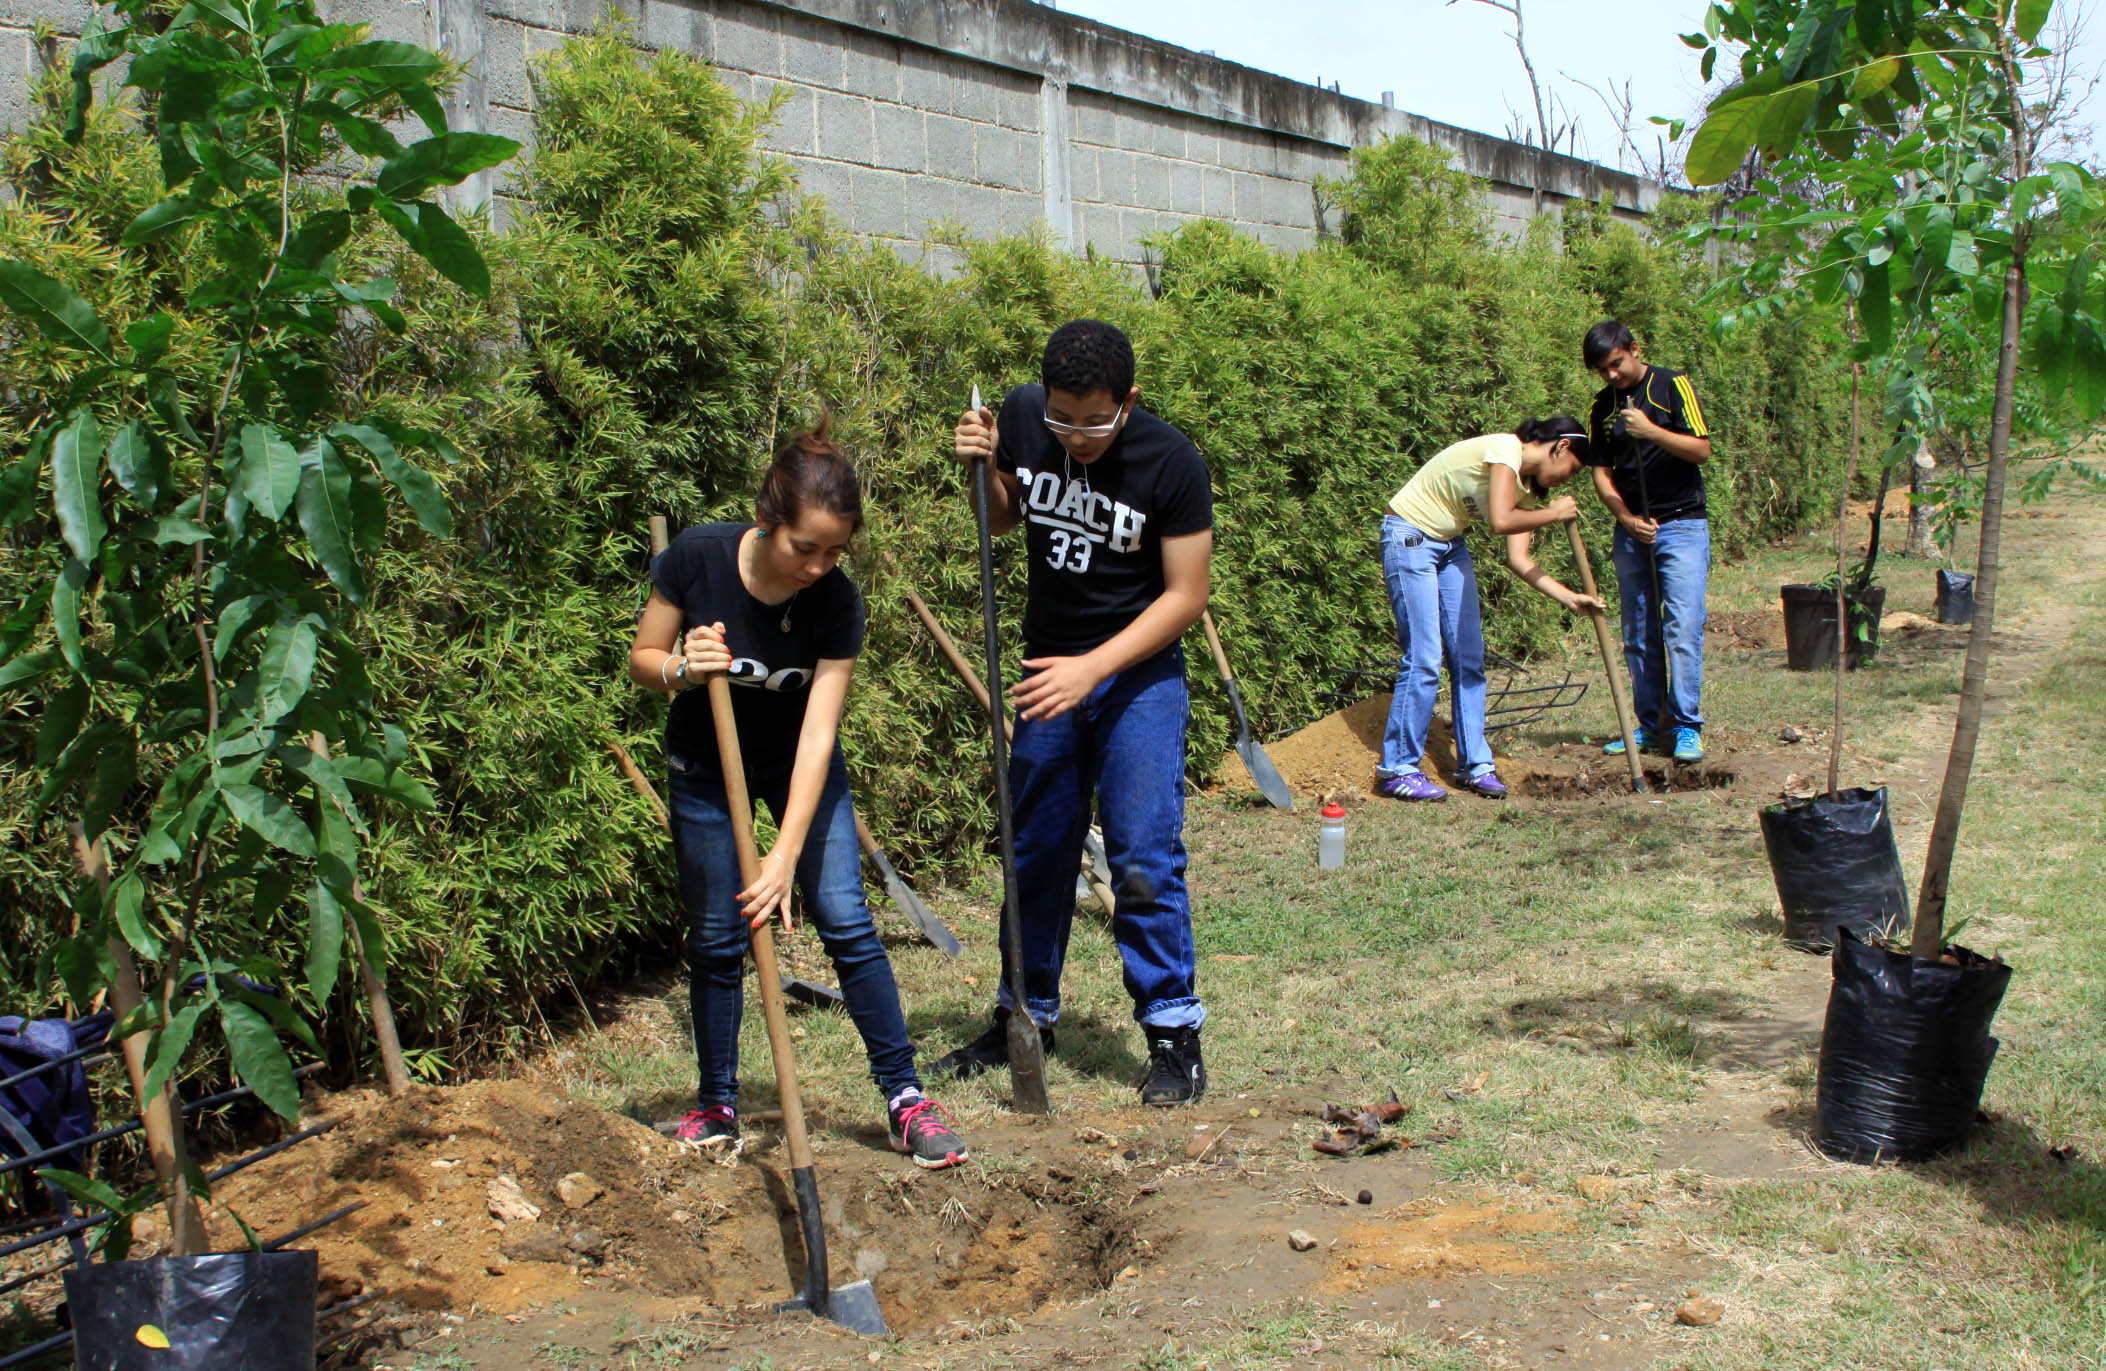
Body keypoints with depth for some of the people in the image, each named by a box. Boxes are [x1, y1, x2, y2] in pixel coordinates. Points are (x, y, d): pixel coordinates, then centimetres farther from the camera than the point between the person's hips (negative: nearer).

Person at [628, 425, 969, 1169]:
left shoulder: (837, 603, -25)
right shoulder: (697, 559, -24)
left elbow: (817, 735, -26)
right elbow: (642, 659, -9)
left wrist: (785, 857, -31)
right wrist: (682, 667, -33)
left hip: (797, 763, 0)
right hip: (706, 764, 1)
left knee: (845, 919, -9)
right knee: (715, 937, 3)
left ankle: (905, 1096, 0)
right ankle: (717, 1106, 20)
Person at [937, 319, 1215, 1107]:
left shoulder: (1172, 463, -19)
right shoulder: (1021, 417, -7)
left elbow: (1185, 595, -15)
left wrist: (1092, 667, -23)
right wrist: (984, 467, -10)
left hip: (1139, 674, -4)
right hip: (1050, 669, 4)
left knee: (1144, 857, -9)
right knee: (1036, 850, 12)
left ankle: (1174, 1034, 3)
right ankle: (1026, 1017, 27)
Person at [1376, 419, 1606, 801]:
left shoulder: (1527, 486, 8)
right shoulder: (1506, 449, -18)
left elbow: (1518, 560, 2)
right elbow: (1501, 521, -30)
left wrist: (1569, 597, -5)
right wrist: (1554, 514, -14)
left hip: (1449, 545, 9)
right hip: (1409, 538, -9)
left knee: (1469, 658, 5)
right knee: (1424, 660, -11)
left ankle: (1474, 765, 13)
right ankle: (1396, 770, -3)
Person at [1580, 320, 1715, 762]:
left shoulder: (1672, 386, -4)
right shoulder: (1602, 406, 8)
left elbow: (1702, 450, -10)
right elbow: (1601, 471, 6)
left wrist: (1650, 431, -23)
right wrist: (1626, 517, -9)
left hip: (1682, 524, -5)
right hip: (1631, 530, 5)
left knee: (1682, 630, -9)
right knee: (1638, 636, 7)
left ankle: (1687, 726, -4)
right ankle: (1649, 723, 15)